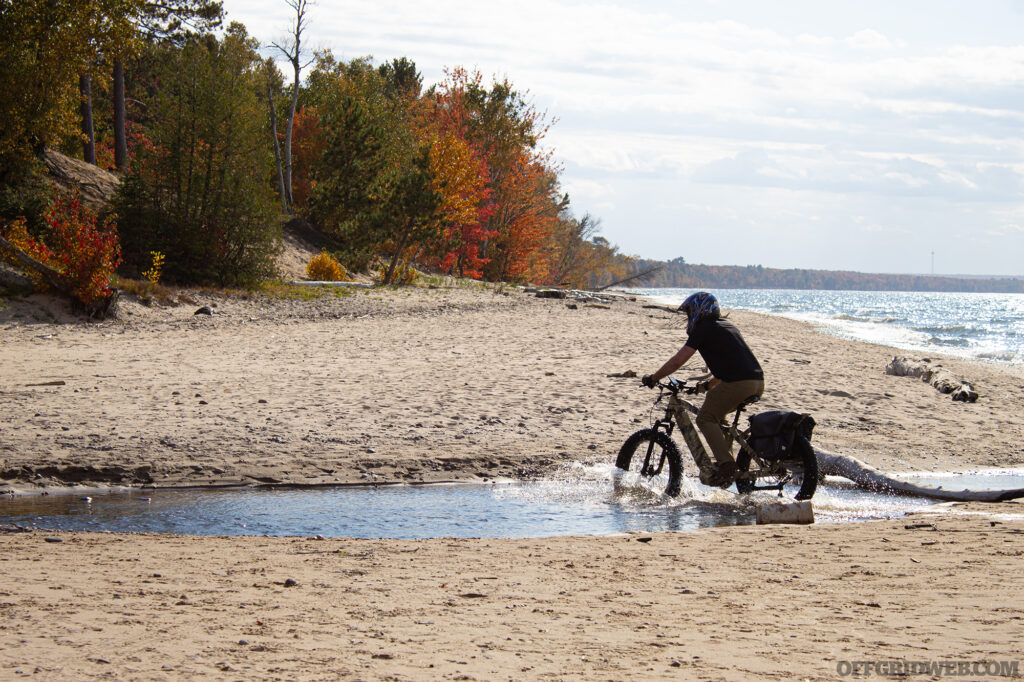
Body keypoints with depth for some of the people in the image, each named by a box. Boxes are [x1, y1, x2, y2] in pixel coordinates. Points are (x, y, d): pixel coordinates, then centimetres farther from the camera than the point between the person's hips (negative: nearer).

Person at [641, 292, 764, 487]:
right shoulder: (727, 325, 28)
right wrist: (709, 385, 40)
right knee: (717, 414, 25)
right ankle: (724, 461, 21)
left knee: (705, 419, -1)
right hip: (758, 382, 9)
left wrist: (653, 378, 9)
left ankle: (726, 464, -15)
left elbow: (678, 361, -1)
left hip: (739, 383, -9)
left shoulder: (703, 329, 2)